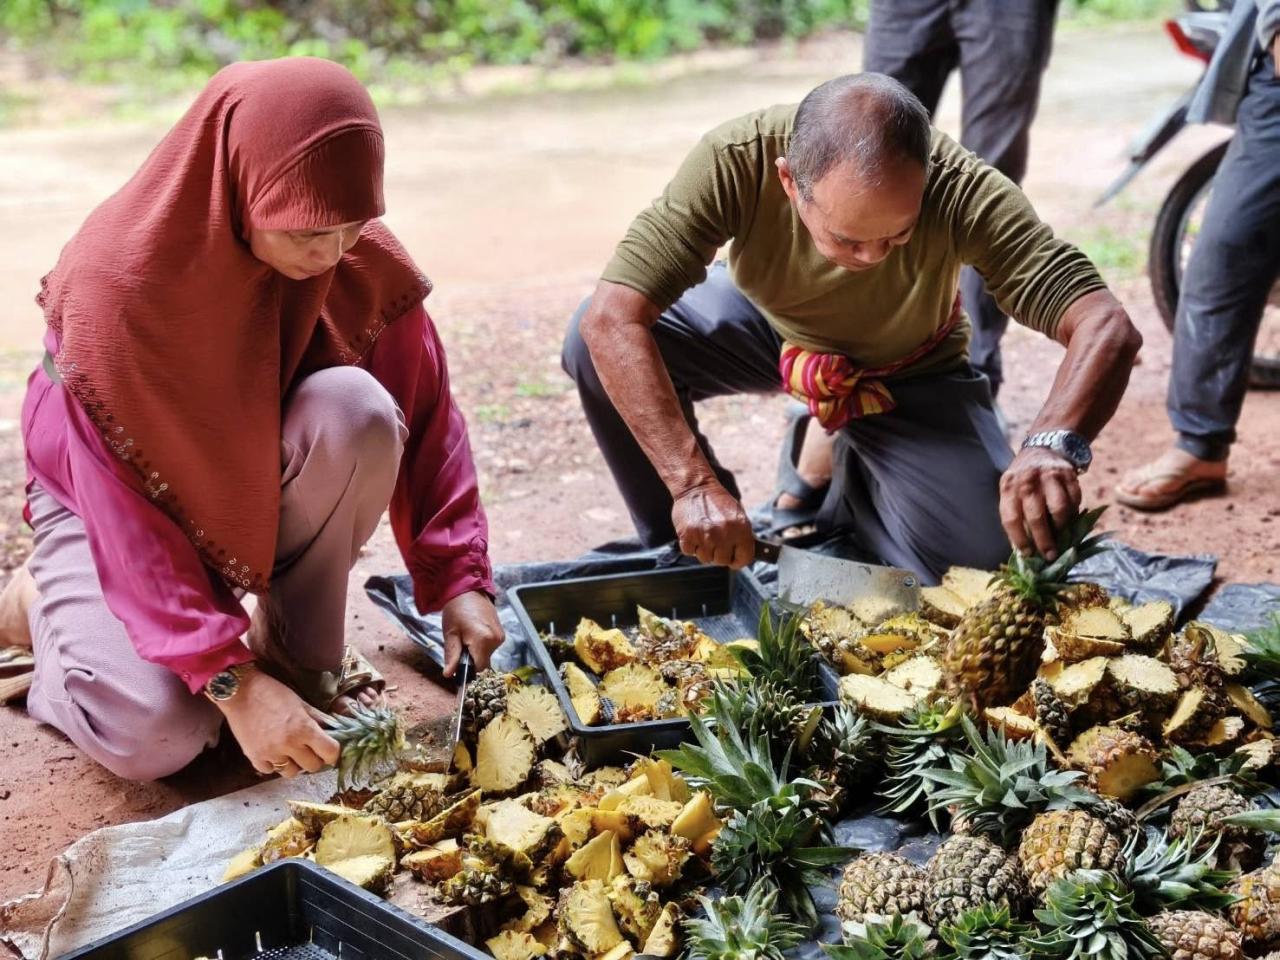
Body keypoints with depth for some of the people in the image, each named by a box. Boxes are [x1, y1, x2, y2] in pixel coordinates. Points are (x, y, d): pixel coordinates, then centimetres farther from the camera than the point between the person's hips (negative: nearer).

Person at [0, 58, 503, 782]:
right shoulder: (114, 284, -32)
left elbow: (426, 413, -12)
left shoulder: (361, 257, -20)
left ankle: (301, 650, -8)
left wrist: (461, 578, -24)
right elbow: (126, 512, -31)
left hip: (252, 473, 3)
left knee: (355, 409, -30)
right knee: (157, 735, -25)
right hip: (111, 493, -3)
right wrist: (234, 682, -37)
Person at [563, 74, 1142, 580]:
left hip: (909, 376, 0)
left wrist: (1054, 444, -59)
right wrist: (693, 483, -48)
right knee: (598, 345, -26)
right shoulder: (735, 161, -36)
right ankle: (683, 550, -1)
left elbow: (1108, 328, -39)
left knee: (981, 557, -22)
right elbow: (610, 319, -41)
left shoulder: (961, 193, -35)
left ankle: (850, 471, 12)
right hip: (765, 327, 1)